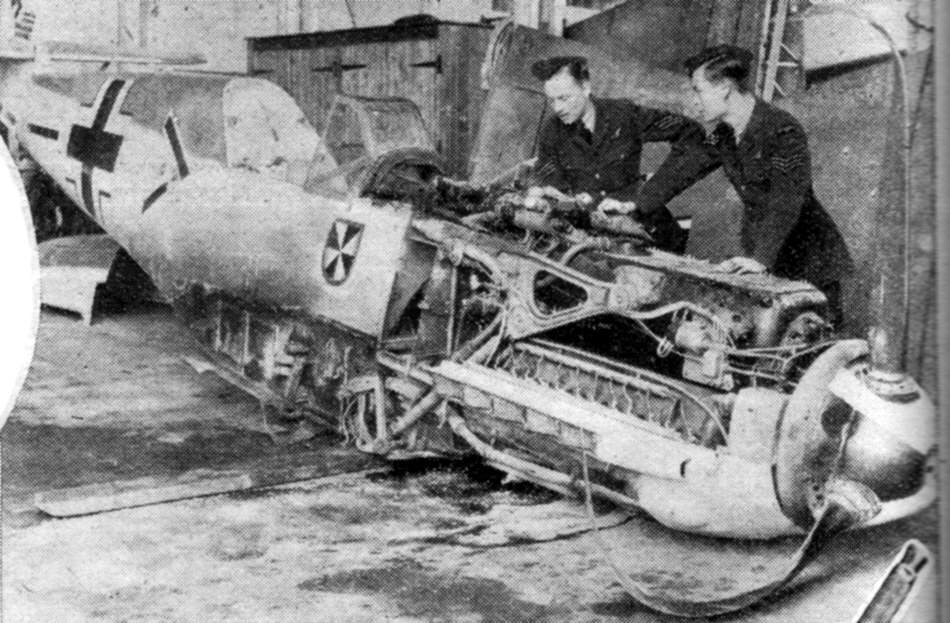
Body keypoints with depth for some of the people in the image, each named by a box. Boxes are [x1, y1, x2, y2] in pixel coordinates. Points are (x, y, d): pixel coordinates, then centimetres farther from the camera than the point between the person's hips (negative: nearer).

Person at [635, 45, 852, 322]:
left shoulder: (782, 130, -21)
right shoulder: (723, 136, 4)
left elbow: (785, 201, -29)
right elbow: (682, 170, 12)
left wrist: (761, 258, -36)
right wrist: (634, 206, 5)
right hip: (757, 254, 7)